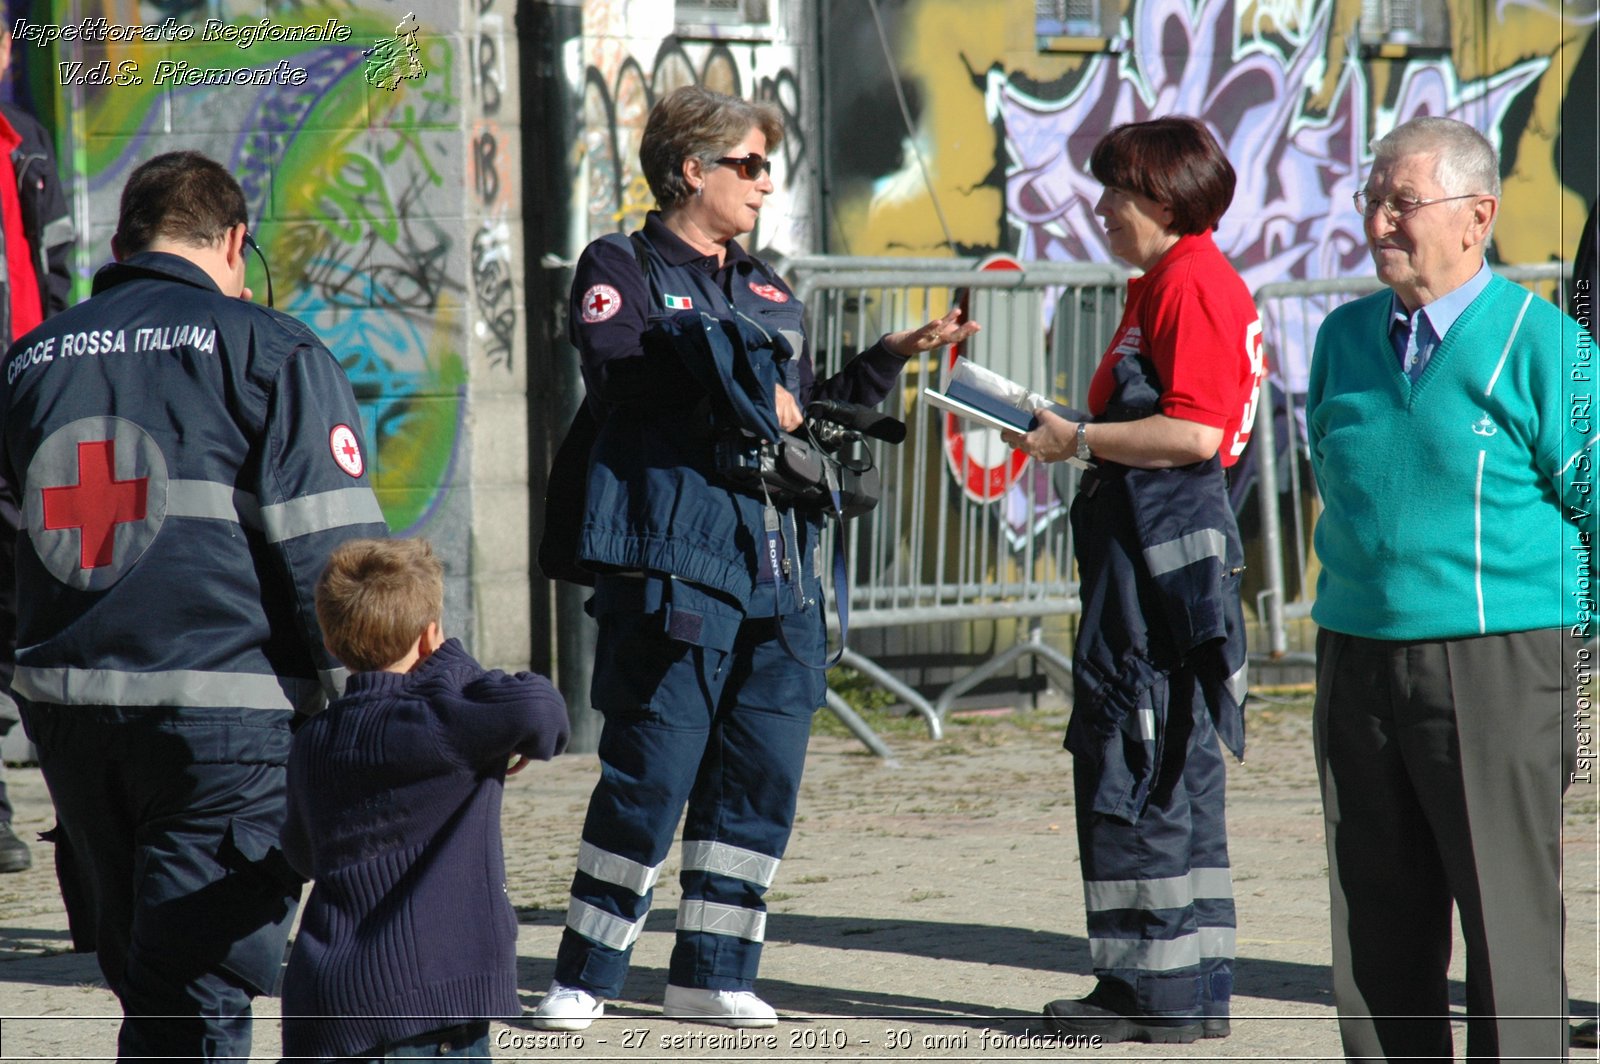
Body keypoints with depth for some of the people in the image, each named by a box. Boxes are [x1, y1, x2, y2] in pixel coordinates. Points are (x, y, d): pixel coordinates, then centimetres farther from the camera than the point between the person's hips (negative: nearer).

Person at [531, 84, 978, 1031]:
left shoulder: (771, 293, 23)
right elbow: (625, 374, -15)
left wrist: (896, 356, 18)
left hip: (780, 571, 7)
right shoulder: (621, 270, 2)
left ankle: (713, 972, 13)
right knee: (650, 773, -7)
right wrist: (752, 397, -8)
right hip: (673, 563, -7)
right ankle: (585, 976, 2)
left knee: (763, 776, 4)